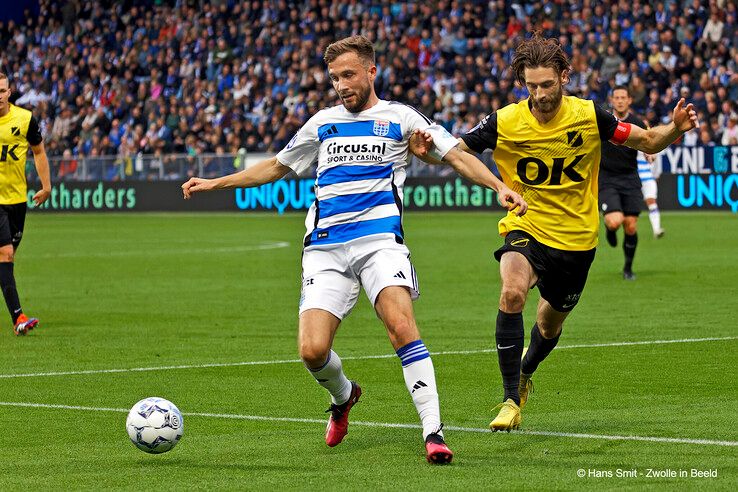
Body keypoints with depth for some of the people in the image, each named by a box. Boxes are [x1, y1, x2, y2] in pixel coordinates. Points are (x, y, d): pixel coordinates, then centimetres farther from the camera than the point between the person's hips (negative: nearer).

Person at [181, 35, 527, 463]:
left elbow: (457, 156, 5)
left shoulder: (400, 118, 8)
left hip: (380, 239, -3)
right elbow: (277, 167, 30)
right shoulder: (323, 123, 19)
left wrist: (500, 186, -10)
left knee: (401, 324, -27)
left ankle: (433, 429, -24)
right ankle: (343, 396, 25)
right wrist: (215, 184, 27)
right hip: (325, 248, 3)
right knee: (313, 350, -11)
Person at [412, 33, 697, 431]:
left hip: (577, 239, 2)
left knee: (549, 325, 17)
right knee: (512, 293, -32)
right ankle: (511, 400, -23)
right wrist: (426, 149, -27)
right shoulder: (505, 122, -11)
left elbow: (648, 142, 1)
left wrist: (675, 128, -18)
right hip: (526, 230, -2)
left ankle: (524, 375, 54)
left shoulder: (588, 116, -9)